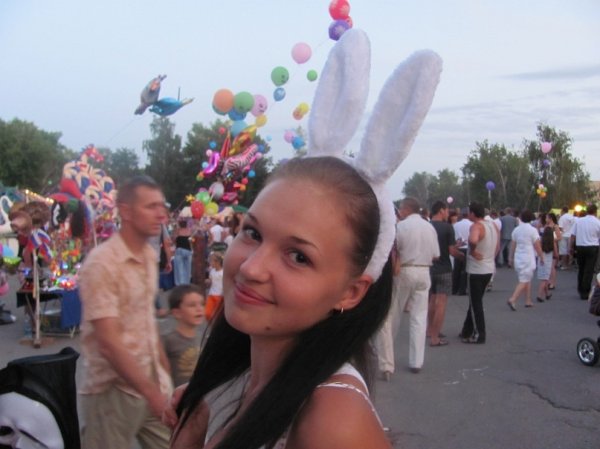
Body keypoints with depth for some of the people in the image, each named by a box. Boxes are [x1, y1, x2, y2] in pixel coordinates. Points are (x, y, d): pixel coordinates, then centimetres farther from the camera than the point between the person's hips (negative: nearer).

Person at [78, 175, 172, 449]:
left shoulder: (150, 255, 6)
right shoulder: (102, 263, -18)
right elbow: (108, 342, -22)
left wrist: (164, 373, 15)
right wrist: (152, 393, -21)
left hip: (152, 382, 7)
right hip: (114, 390, -7)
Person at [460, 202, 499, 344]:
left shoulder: (476, 226, -19)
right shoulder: (493, 225, 8)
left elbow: (473, 240, -41)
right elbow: (498, 246, 17)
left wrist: (472, 251, -22)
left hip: (476, 270, -9)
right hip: (489, 268, 9)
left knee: (475, 304, 2)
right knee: (475, 301, 18)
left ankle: (479, 335, 6)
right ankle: (467, 331, 26)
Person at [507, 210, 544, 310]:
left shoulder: (516, 230, 4)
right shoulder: (532, 230, -11)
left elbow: (513, 245, 9)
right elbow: (537, 246, -9)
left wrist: (511, 258, 18)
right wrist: (541, 257, 4)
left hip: (518, 258, 6)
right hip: (528, 259, -6)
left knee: (527, 280, 18)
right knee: (524, 281, -6)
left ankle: (528, 301, 22)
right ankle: (512, 299, -19)